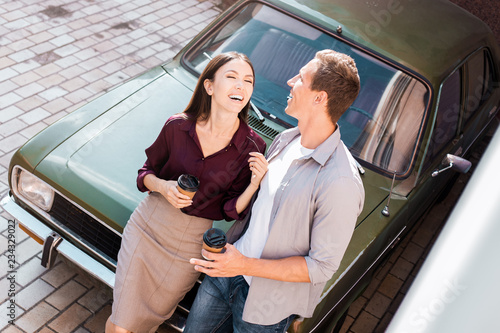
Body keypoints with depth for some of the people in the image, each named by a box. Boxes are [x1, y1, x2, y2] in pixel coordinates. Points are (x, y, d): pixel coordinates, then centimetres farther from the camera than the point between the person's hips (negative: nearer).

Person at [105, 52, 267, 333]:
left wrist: (254, 185, -26)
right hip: (148, 226, 0)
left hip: (191, 246, 0)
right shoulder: (178, 126, -11)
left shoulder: (253, 148, -14)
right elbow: (148, 171, 3)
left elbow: (232, 210, -8)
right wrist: (162, 186, -18)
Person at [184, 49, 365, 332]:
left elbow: (322, 267, -23)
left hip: (266, 302, -7)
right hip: (226, 268, 7)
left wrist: (246, 266, -26)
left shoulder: (340, 183, -29)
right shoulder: (285, 141, -3)